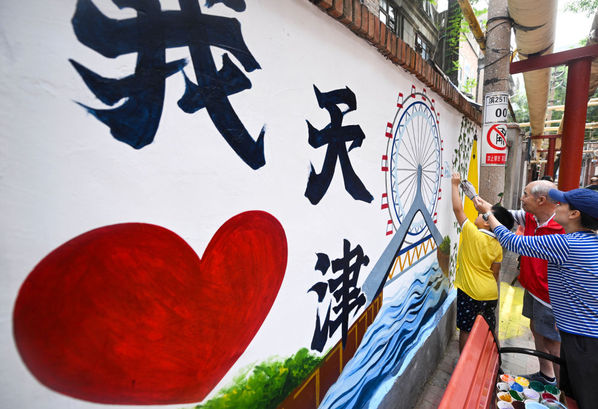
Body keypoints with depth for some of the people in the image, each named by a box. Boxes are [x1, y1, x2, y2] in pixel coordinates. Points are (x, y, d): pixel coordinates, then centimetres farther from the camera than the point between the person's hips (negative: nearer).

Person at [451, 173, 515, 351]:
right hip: (491, 293, 7)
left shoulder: (472, 233, -17)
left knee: (466, 331, 7)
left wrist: (455, 185, -4)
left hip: (470, 292, -6)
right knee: (488, 330, 20)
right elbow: (495, 273, 9)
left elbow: (458, 209, -14)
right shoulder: (497, 246, 1)